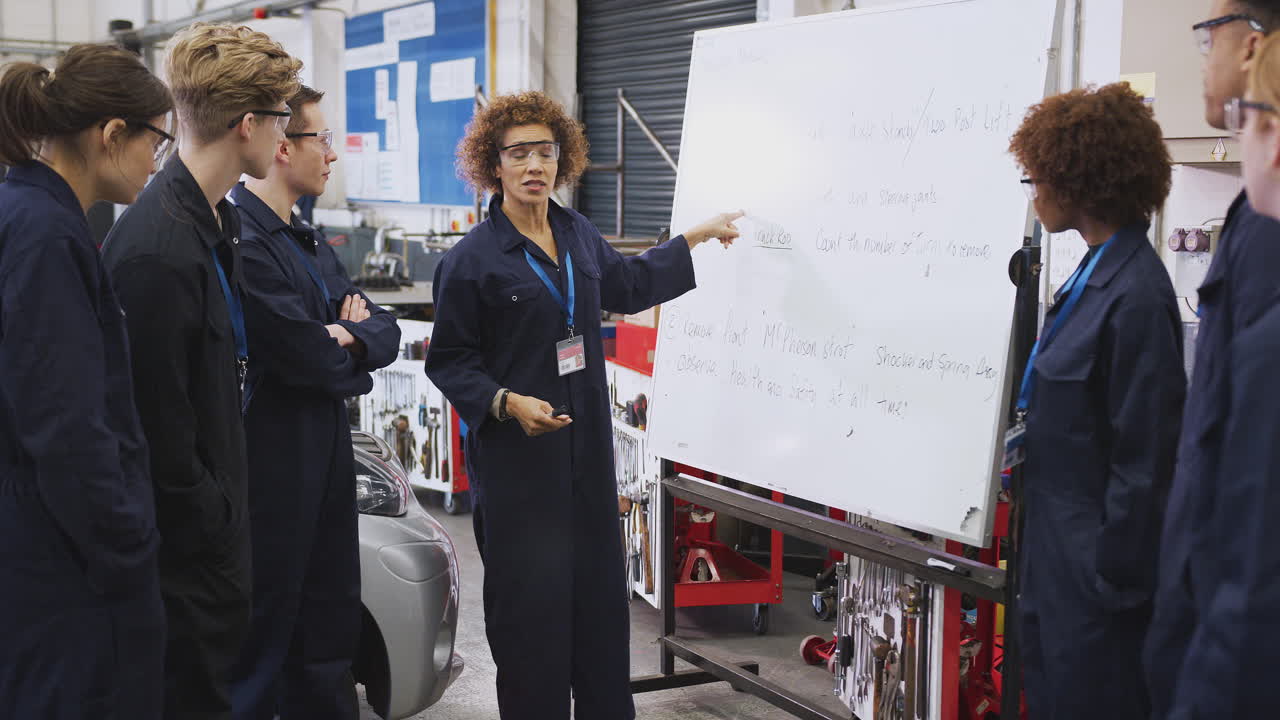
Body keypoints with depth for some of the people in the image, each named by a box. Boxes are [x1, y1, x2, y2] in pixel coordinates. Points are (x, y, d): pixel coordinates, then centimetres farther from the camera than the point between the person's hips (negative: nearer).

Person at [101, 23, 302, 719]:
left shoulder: (219, 221, 8)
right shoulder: (158, 249, -24)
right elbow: (158, 422, -22)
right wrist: (211, 528, -14)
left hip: (216, 512, 9)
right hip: (187, 535, -9)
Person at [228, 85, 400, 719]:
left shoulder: (308, 243, 15)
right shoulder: (240, 237, -17)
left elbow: (386, 333, 11)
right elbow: (302, 354, -22)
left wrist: (347, 336, -11)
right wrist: (351, 345, -1)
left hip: (325, 463, 10)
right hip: (273, 469, -10)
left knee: (328, 635, 17)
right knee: (263, 641, 0)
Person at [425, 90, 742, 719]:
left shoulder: (578, 236, 9)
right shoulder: (472, 259, -10)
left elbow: (627, 284, 29)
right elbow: (449, 360, -6)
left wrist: (698, 236, 33)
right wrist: (507, 403, -21)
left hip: (587, 449, 6)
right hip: (515, 460, -6)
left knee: (600, 596, 11)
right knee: (529, 608, -1)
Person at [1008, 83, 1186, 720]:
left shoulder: (1135, 296, -21)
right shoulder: (1096, 273, 8)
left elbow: (1144, 458, -20)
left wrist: (1114, 583, -17)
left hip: (1095, 567, -9)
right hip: (1057, 552, 9)